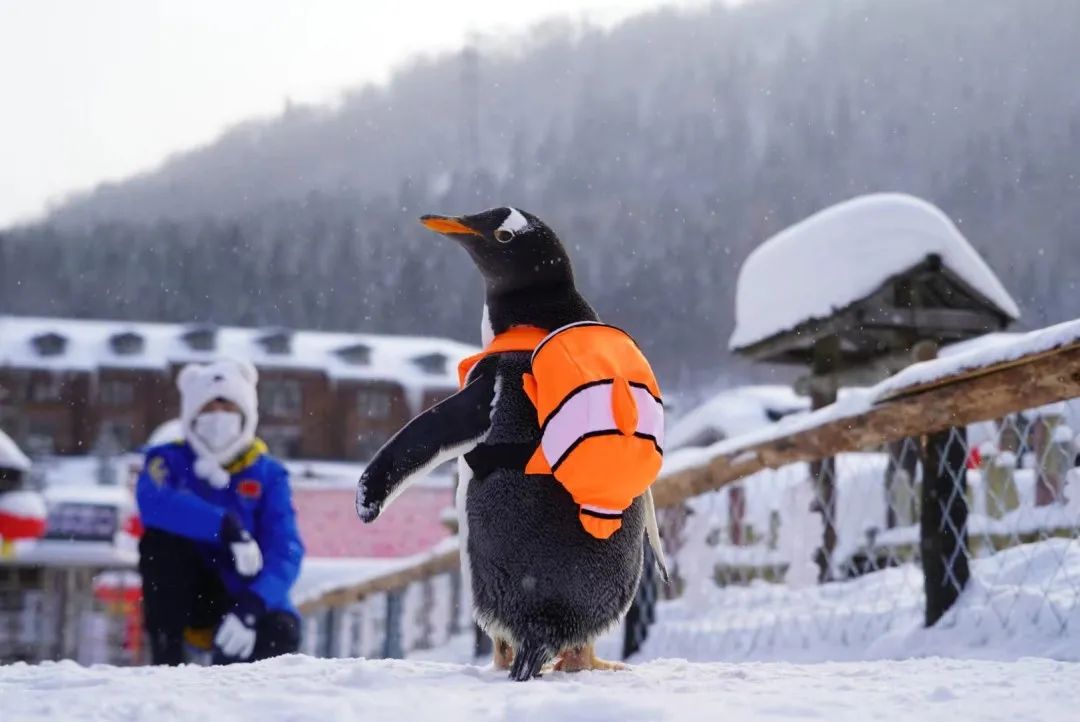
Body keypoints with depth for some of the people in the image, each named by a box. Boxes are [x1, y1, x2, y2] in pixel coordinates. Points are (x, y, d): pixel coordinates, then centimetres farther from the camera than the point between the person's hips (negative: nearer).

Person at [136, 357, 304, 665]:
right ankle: (166, 660, -19)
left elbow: (285, 550, -15)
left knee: (282, 632, -30)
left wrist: (252, 606, -33)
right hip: (186, 596, 0)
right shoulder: (169, 461, -4)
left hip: (242, 595, 0)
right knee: (160, 538, -26)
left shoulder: (267, 474, -2)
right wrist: (227, 528, -40)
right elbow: (153, 503, -29)